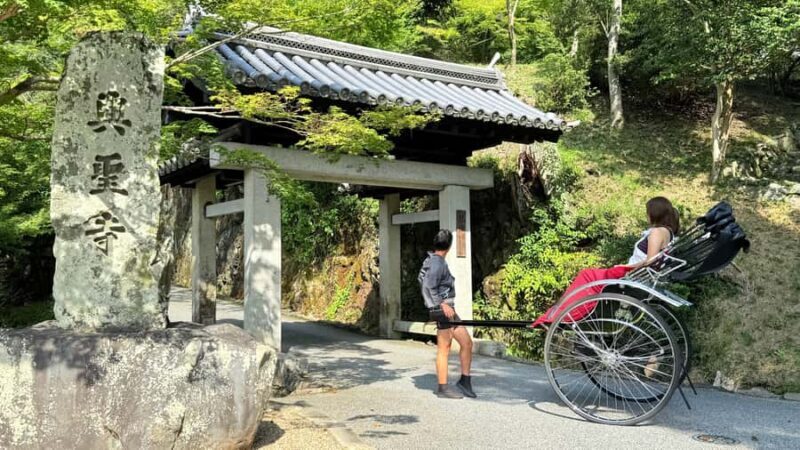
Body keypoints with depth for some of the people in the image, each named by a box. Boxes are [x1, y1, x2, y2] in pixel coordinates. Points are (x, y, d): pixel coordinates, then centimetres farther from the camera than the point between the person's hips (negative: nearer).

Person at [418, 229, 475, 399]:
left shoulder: (431, 260, 13)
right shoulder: (437, 263, -15)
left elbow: (421, 278, 18)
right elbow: (428, 287, -21)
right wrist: (442, 304, -20)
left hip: (448, 309, 10)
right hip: (442, 310, -10)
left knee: (467, 342, 11)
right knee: (444, 349, -3)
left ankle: (465, 380, 18)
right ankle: (443, 388, 4)